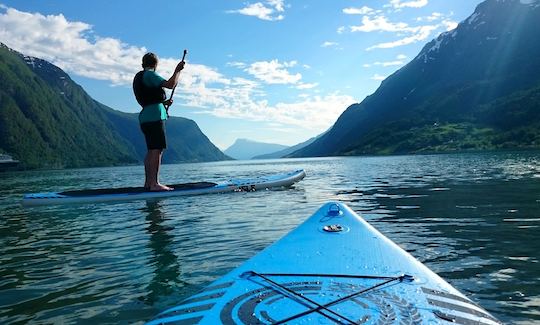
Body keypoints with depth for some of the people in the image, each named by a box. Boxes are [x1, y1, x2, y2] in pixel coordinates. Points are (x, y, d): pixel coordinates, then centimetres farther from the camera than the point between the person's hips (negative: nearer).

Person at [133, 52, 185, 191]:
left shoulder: (138, 77, 23)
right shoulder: (150, 74, -6)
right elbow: (170, 84, -16)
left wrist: (163, 103, 29)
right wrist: (177, 70, -3)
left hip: (145, 116, 10)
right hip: (155, 116, -10)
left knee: (151, 150, 11)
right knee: (157, 149, -13)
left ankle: (148, 183, 14)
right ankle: (154, 183, -16)